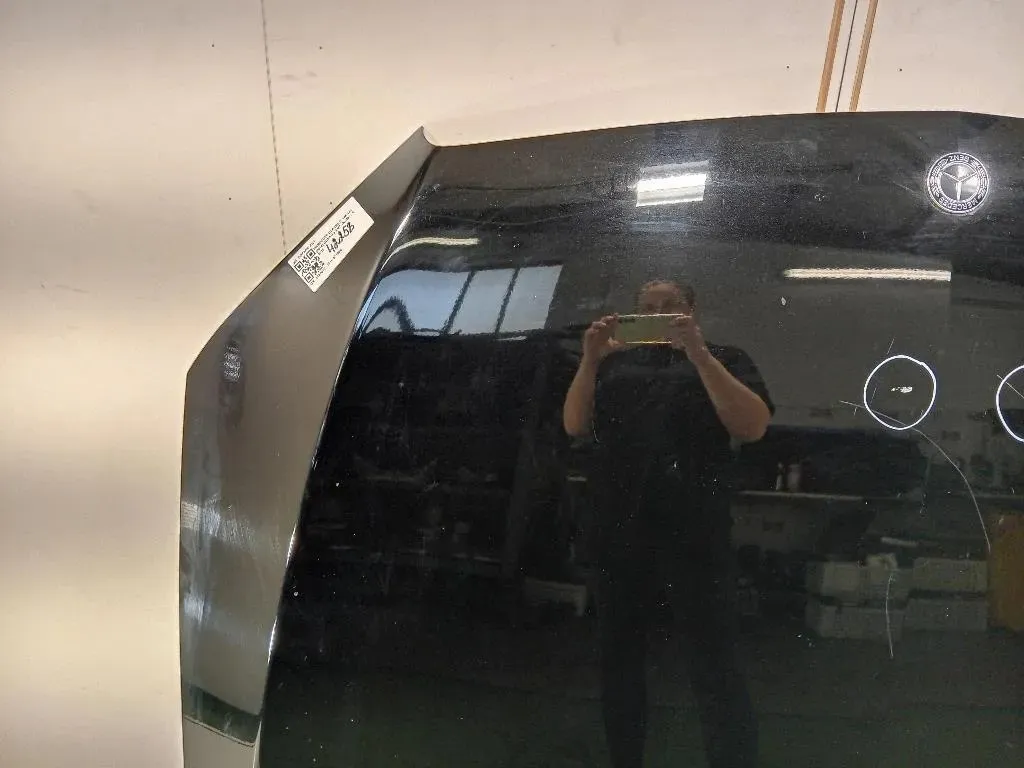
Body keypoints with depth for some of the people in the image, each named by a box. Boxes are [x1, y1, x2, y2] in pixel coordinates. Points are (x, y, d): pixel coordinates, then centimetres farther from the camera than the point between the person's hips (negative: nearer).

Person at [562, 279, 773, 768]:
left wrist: (698, 352, -12)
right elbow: (574, 426, 10)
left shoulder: (723, 359, 10)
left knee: (714, 668, -6)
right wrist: (590, 360, -4)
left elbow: (753, 427, -6)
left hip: (694, 534, -4)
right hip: (618, 532, 4)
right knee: (619, 658, 11)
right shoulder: (617, 362, 19)